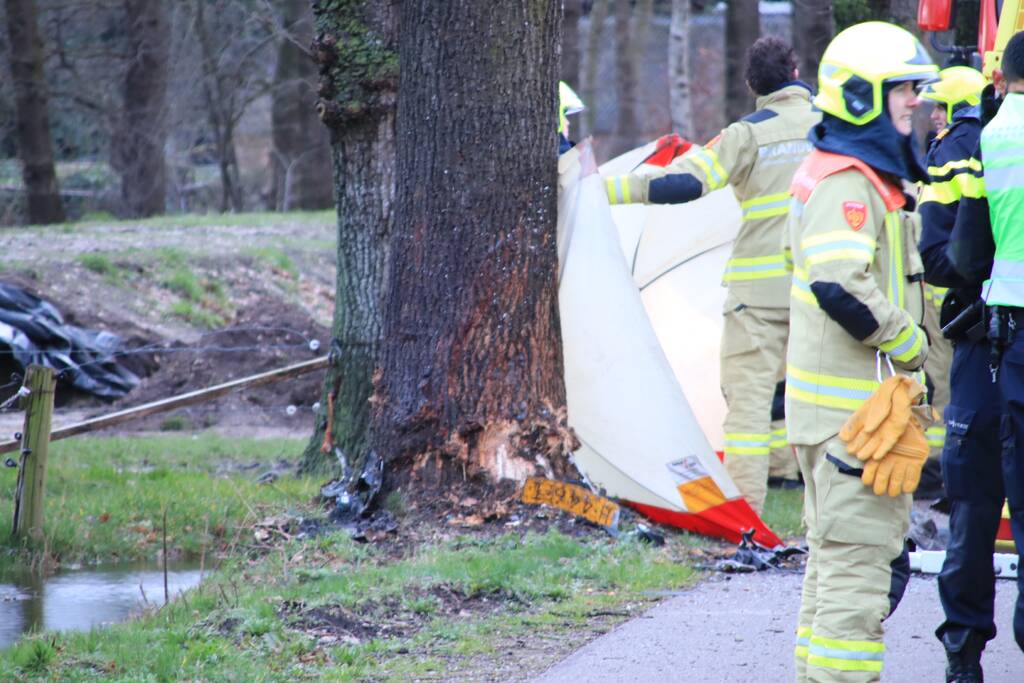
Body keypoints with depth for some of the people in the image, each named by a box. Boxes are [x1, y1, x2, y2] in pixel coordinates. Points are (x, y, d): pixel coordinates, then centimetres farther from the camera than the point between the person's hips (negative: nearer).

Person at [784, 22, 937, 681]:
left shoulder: (864, 177, 18)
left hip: (841, 404, 11)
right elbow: (842, 286, -29)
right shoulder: (846, 182, -17)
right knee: (860, 558, -10)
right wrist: (911, 344, -17)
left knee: (836, 555, 18)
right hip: (853, 409, -11)